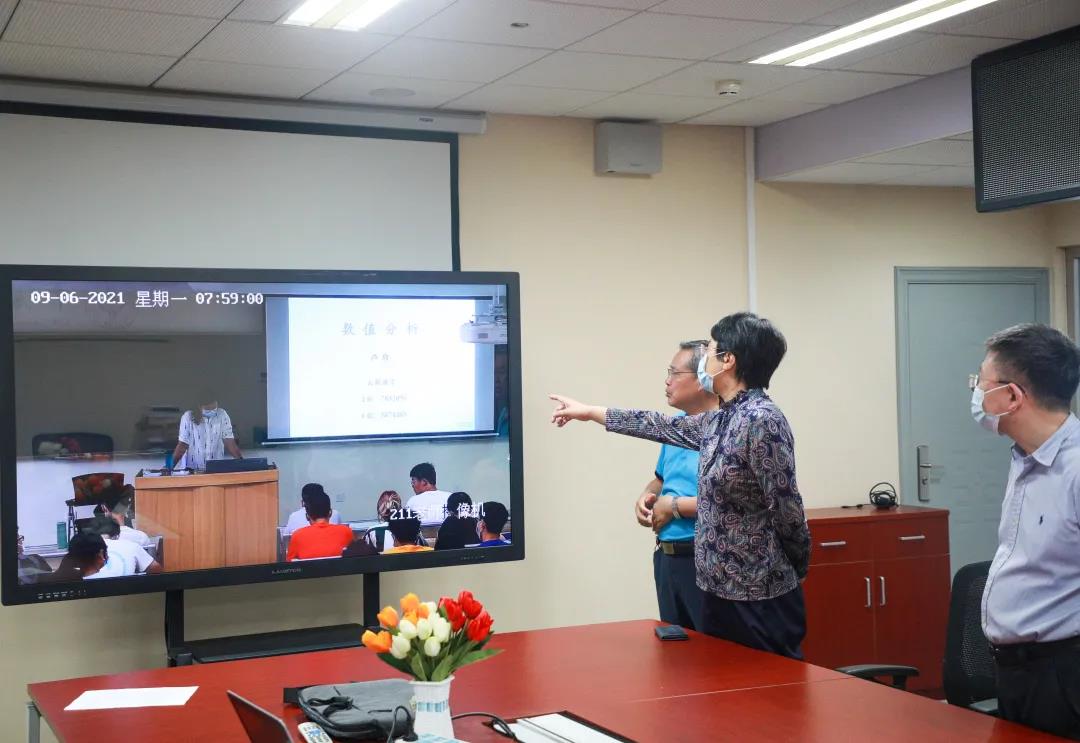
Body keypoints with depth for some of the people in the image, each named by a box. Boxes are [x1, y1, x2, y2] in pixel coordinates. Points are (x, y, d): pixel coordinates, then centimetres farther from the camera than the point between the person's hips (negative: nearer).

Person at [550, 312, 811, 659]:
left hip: (759, 599, -9)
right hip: (721, 591, 9)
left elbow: (787, 510, -17)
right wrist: (589, 412, 31)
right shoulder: (719, 420, 9)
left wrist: (796, 570, -1)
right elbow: (666, 426, 24)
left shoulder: (760, 419, -19)